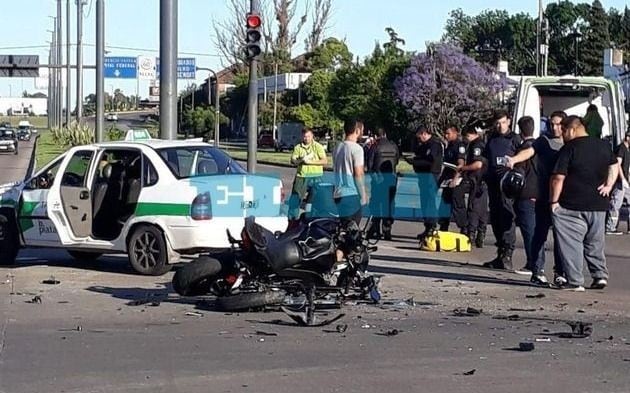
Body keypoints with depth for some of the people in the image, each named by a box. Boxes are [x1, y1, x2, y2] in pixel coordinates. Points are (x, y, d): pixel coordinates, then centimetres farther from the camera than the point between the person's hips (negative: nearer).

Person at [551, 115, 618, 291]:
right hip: (599, 204, 6)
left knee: (571, 243, 0)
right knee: (595, 242, 19)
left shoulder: (569, 149, -12)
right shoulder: (604, 146, 7)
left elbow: (558, 178, -15)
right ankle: (600, 275, 17)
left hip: (572, 206, -6)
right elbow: (614, 166, 22)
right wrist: (608, 185, 16)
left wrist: (554, 201, -8)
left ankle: (575, 282, -3)